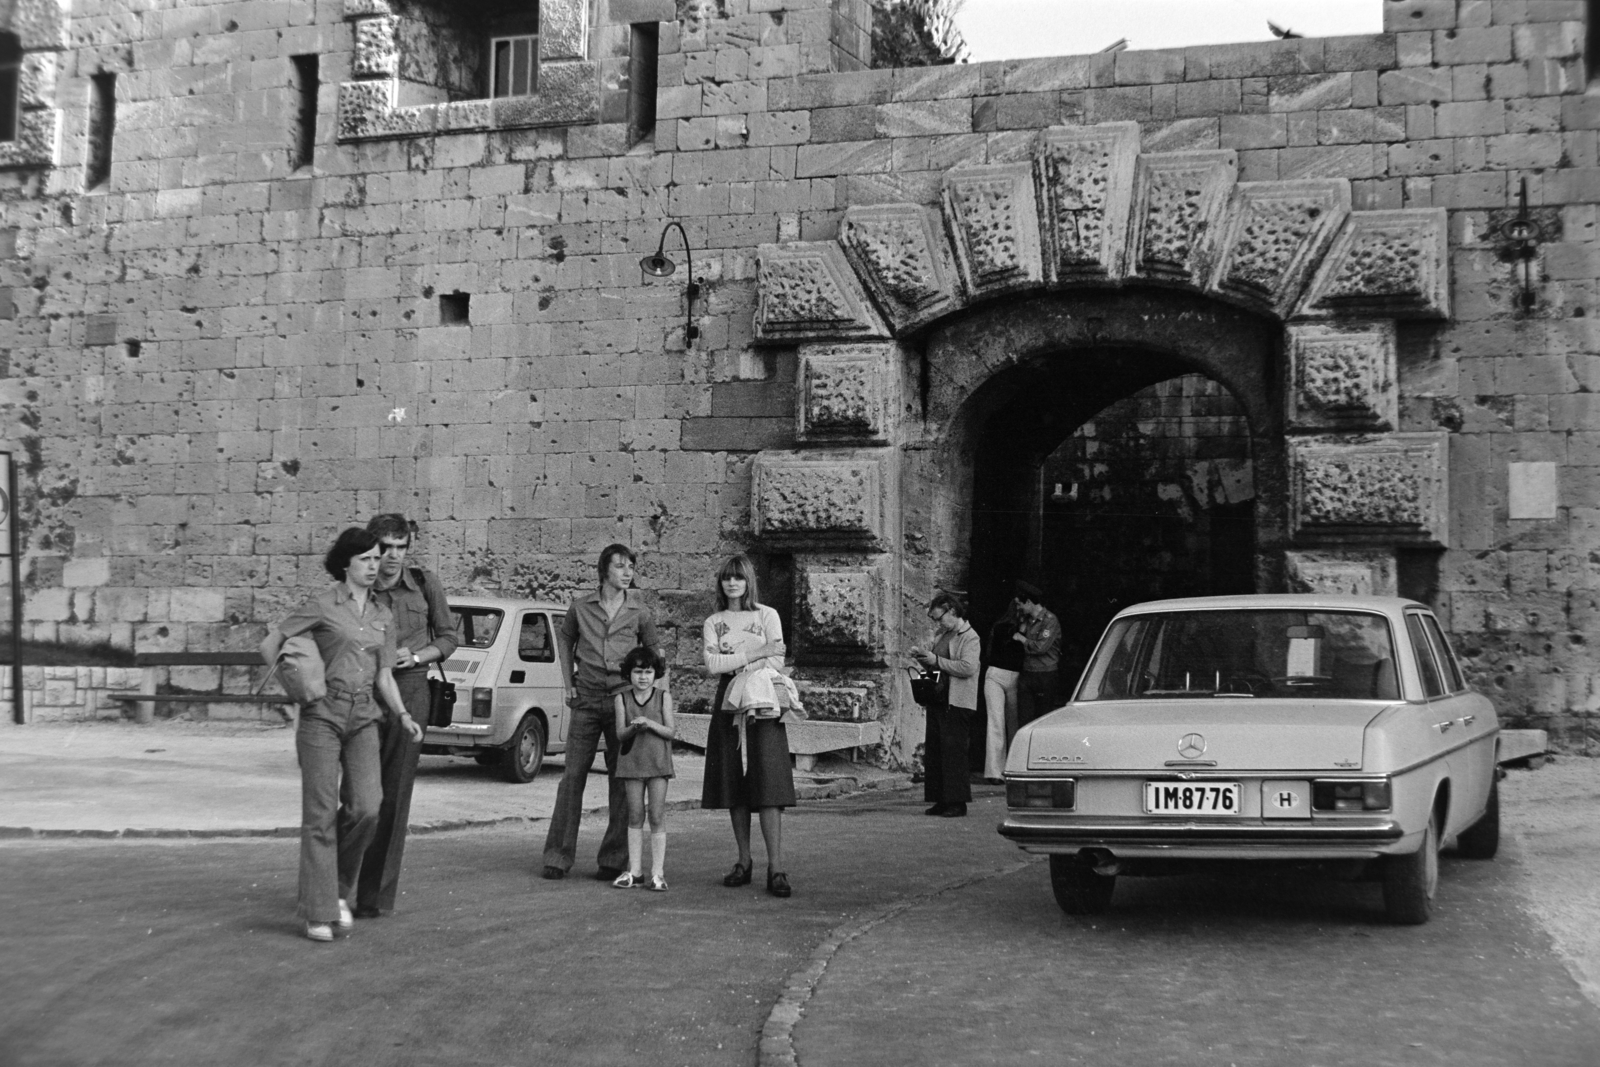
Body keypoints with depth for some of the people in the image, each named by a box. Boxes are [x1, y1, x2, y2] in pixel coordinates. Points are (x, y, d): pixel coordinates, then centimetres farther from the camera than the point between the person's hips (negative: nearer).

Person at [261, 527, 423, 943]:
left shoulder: (383, 617, 12)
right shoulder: (322, 607, -2)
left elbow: (384, 677, 11)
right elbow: (269, 644, 4)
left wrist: (403, 715, -4)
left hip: (364, 719, 4)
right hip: (321, 715, -4)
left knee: (365, 808, -12)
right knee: (321, 813, -4)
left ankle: (339, 889, 12)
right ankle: (318, 914, 2)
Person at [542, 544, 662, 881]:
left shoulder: (638, 611, 4)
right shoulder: (580, 607, 4)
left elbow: (655, 651, 16)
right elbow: (565, 642, 20)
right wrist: (568, 684, 13)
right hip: (586, 701, 0)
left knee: (621, 780, 2)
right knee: (572, 776, -2)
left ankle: (613, 859, 9)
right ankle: (558, 856, 3)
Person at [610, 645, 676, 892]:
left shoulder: (663, 696, 1)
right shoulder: (622, 699, 4)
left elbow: (671, 732, -2)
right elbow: (620, 733, 0)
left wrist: (650, 723, -18)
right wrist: (633, 727, -21)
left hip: (657, 761, -2)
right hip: (631, 760, 2)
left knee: (657, 816, -3)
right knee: (635, 816, 6)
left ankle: (657, 873, 0)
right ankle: (635, 871, 13)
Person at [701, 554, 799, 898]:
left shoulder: (767, 615, 7)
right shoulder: (713, 623, 13)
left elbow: (776, 662, -2)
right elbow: (713, 664, -3)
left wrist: (737, 668, -12)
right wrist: (757, 653, -9)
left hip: (762, 703, -3)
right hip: (728, 706, 3)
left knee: (768, 785, -11)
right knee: (734, 785, 1)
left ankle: (776, 869, -13)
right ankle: (743, 862, 11)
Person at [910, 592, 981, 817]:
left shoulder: (969, 637, -8)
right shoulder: (944, 635, 19)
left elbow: (968, 667, -20)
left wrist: (936, 660, -17)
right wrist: (922, 656, 7)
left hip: (956, 703, -9)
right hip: (937, 701, 9)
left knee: (953, 752, -8)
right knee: (933, 752, 7)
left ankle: (957, 802, -3)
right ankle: (941, 801, 13)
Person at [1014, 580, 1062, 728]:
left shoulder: (1050, 621, -10)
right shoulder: (1027, 619, 13)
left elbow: (1040, 647, -16)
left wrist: (1022, 639, -3)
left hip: (1045, 676, -7)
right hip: (1027, 675, 7)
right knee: (1024, 720, 0)